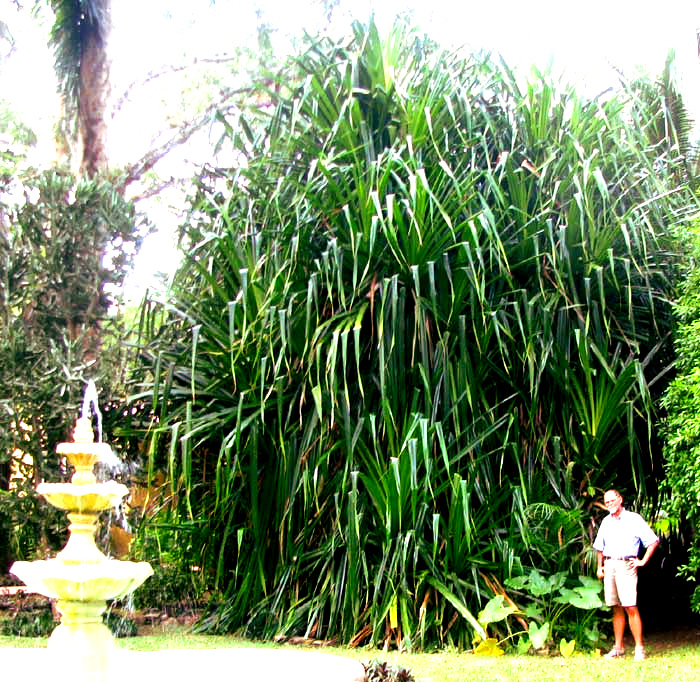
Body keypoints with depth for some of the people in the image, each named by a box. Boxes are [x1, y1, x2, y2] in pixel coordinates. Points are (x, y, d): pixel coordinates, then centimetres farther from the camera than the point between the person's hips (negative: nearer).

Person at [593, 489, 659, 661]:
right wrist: (599, 567, 17)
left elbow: (653, 541, -3)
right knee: (616, 608, 8)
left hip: (626, 565, -5)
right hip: (609, 566, 5)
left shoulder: (634, 519, -1)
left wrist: (643, 561, -7)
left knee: (630, 607, -11)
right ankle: (618, 647, 12)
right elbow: (600, 547, 26)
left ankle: (639, 648, -8)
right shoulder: (606, 522, 16)